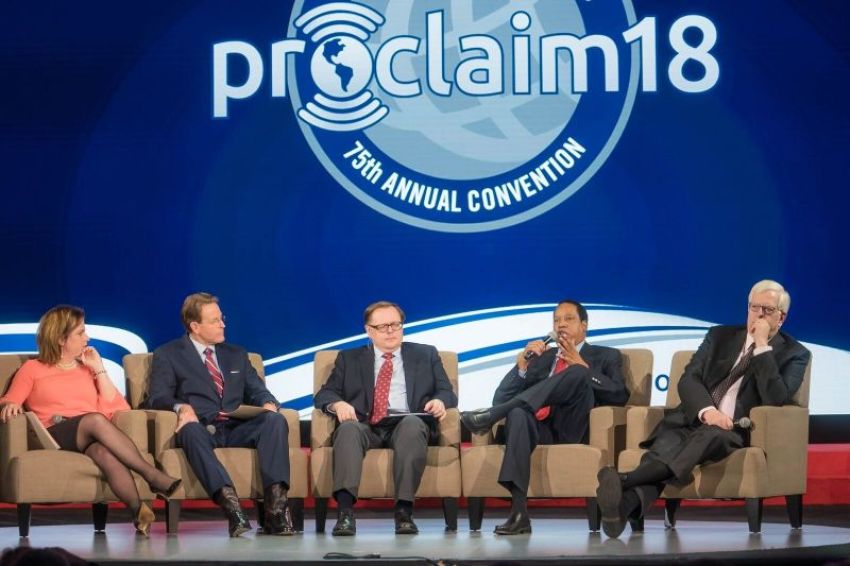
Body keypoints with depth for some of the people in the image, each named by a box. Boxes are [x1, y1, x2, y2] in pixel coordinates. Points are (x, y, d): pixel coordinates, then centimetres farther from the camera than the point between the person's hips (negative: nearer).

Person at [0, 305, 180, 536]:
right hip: (55, 436, -2)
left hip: (91, 436, 2)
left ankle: (139, 511, -58)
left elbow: (114, 408, 14)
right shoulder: (33, 369, 20)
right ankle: (152, 476, -45)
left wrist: (99, 370, 12)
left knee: (103, 452, -39)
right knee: (95, 420, -37)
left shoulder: (87, 368, 27)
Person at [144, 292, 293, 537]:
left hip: (236, 429, 4)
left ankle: (276, 505, -40)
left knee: (275, 420, -27)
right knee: (191, 430, -40)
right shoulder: (168, 355, 12)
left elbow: (257, 390, 19)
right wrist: (181, 407, -23)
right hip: (201, 428, -4)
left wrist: (267, 403, -6)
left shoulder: (236, 355, 27)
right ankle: (230, 503, -55)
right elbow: (157, 397, 0)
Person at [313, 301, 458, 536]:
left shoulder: (426, 355, 24)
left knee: (412, 424, -37)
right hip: (365, 426, 0)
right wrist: (337, 404, -11)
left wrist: (440, 401, -9)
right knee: (348, 428, -35)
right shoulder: (349, 359, 24)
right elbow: (324, 394, 14)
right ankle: (345, 512, -49)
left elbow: (447, 392, 16)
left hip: (406, 424, 0)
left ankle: (404, 511, -42)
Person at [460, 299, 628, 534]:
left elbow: (620, 396, 3)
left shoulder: (606, 357, 23)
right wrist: (522, 364, 4)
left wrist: (581, 366, -3)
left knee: (577, 374, -29)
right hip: (537, 429, 2)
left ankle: (492, 416, -33)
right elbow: (501, 398, 19)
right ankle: (519, 512, -47)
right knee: (518, 413, -36)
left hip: (571, 429, -2)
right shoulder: (540, 358, 30)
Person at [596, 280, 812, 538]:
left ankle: (625, 481, -61)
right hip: (693, 420, 3)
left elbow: (777, 398, -7)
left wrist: (762, 346, -8)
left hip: (734, 430, -3)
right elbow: (688, 379, 9)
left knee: (708, 437, -39)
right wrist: (706, 410, -12)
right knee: (665, 447, -33)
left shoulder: (794, 354, 11)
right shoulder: (720, 337, 21)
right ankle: (627, 503, -63)